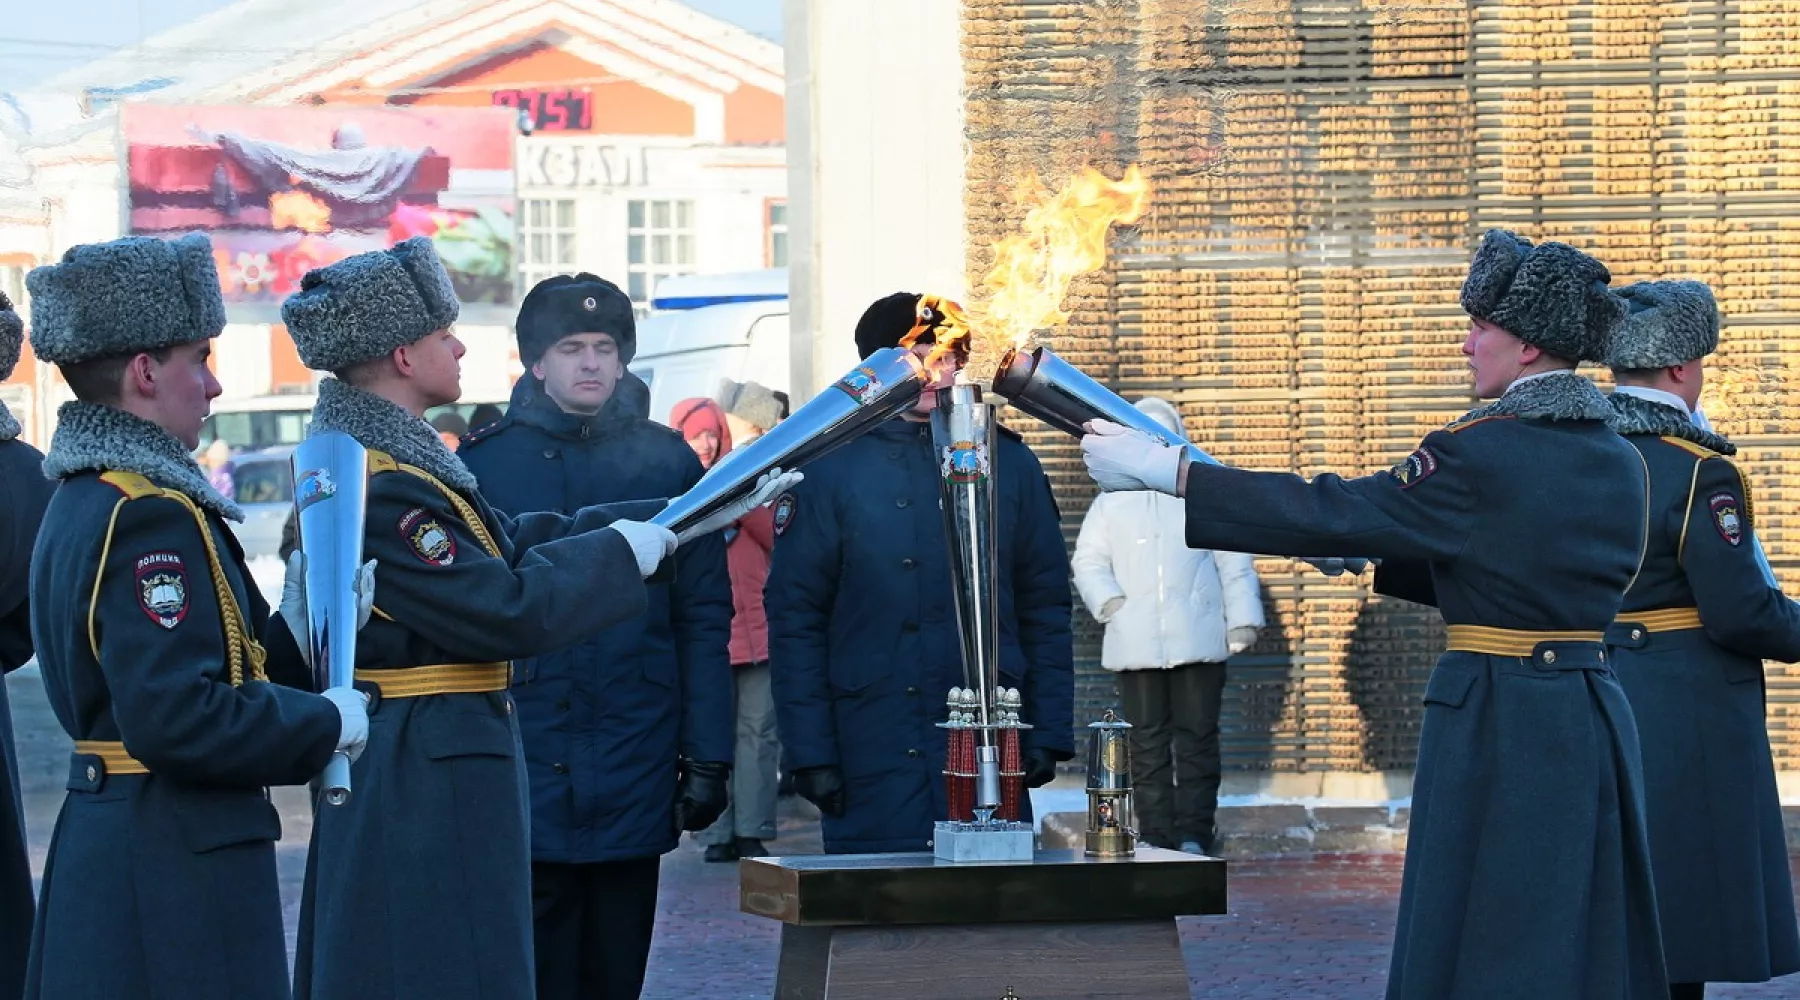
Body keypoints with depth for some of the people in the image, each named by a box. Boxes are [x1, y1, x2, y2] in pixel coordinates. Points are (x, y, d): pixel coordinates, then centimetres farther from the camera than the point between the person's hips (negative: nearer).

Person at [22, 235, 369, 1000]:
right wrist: (325, 724, -14)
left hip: (100, 843, 10)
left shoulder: (83, 498, 12)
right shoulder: (151, 514, -19)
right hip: (182, 864, -10)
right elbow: (173, 716, -26)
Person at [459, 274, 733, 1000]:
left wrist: (707, 756, 0)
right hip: (524, 769, -1)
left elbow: (704, 619, 5)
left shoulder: (666, 462, 5)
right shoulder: (484, 464, 3)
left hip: (634, 771, 1)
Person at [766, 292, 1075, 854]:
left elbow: (1045, 608, 10)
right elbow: (795, 617, 0)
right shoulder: (832, 470, 2)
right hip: (875, 758, -2)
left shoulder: (1008, 463, 9)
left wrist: (1049, 734, 3)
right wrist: (808, 750, -7)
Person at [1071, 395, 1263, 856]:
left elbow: (1235, 562, 9)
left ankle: (1194, 836, -3)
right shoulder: (1112, 502, 16)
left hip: (1197, 641, -1)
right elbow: (1088, 560, 11)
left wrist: (1242, 619, -1)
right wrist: (1108, 600, -8)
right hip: (1136, 642, 1)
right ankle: (1156, 839, 2)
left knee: (1197, 738, -4)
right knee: (1147, 744, 0)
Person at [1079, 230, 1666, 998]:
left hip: (1497, 728, -7)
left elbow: (1325, 517, -14)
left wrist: (1164, 470, -10)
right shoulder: (1619, 461, 8)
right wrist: (1372, 551, 20)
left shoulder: (1481, 458, -15)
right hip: (1594, 727, 7)